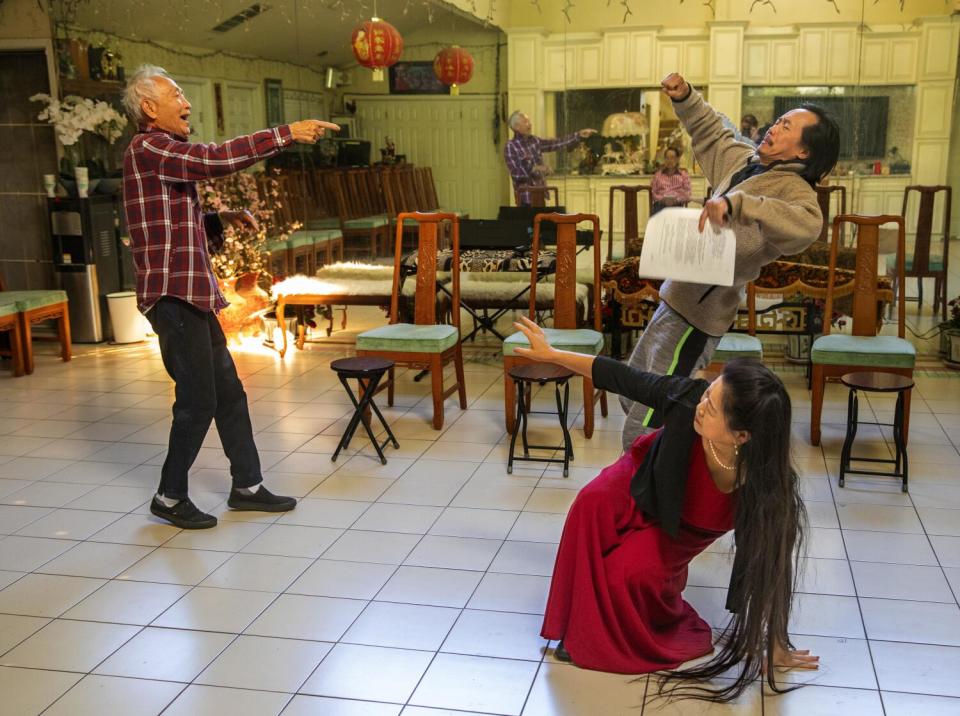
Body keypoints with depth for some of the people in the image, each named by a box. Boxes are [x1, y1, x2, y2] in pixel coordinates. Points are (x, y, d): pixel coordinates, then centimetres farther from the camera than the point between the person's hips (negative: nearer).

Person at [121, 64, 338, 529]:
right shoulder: (147, 148, -10)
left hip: (193, 295, 10)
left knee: (229, 392, 13)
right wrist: (286, 134, -23)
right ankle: (169, 497, 12)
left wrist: (220, 221, 7)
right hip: (173, 295, -10)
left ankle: (247, 485, 22)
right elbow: (216, 159, -25)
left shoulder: (165, 153, 20)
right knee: (198, 401, -3)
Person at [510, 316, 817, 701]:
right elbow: (622, 379, -24)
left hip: (682, 527, -1)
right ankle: (584, 629, -4)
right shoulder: (688, 399, -40)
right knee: (593, 503, -26)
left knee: (634, 572, -22)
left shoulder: (763, 486, -40)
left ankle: (659, 632, 17)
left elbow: (766, 566, -27)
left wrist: (774, 642, -14)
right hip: (645, 484, 2)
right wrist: (551, 354, -14)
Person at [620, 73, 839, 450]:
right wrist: (685, 98, 11)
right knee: (633, 398, 24)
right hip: (675, 300, 10)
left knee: (642, 432, -9)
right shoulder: (746, 161, 9)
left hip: (696, 314, -10)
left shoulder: (792, 189, -17)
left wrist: (735, 202, -49)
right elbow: (712, 133, 27)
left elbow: (806, 226, -40)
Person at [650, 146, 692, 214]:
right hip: (660, 205, 1)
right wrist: (663, 199, -7)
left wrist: (675, 200, -11)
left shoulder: (684, 175, 16)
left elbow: (687, 194, 9)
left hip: (676, 205, -1)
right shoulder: (658, 174, 20)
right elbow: (653, 193, 13)